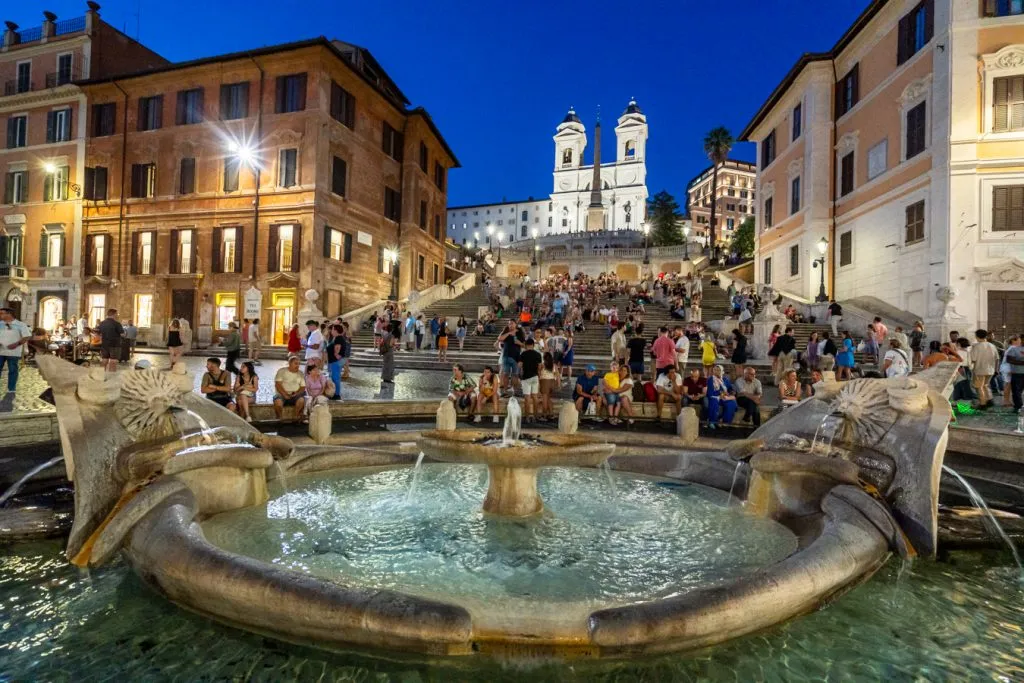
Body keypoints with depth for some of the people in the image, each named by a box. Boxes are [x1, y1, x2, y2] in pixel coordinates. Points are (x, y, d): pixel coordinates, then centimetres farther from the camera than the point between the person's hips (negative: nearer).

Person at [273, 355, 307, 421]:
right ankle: (279, 419, -14)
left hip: (295, 395, 2)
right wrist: (285, 394, -18)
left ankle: (297, 418, -16)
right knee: (278, 401, -34)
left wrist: (296, 393, -13)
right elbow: (277, 385, -6)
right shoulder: (282, 371, 4)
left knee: (301, 400, -30)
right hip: (282, 394, -2)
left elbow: (303, 387, 8)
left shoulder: (300, 373, 12)